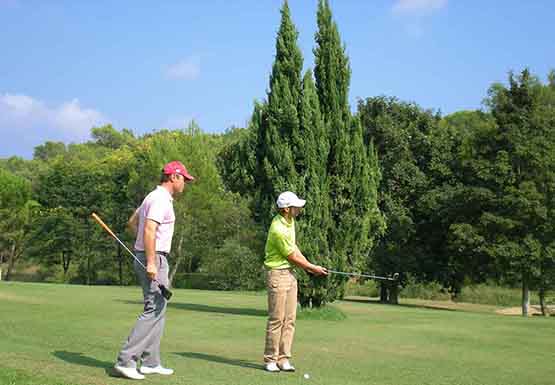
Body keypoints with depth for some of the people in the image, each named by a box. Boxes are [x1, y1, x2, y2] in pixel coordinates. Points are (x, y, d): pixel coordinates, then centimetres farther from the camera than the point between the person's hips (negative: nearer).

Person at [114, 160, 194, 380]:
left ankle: (151, 363, 16)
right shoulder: (161, 199, -14)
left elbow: (132, 222, 27)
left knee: (158, 310, 13)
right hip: (154, 258, -11)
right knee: (154, 310, -11)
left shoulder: (154, 197, 18)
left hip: (150, 257, 11)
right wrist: (151, 262, -29)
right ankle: (126, 360, -11)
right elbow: (149, 229, -26)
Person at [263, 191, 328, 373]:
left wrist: (309, 265, 4)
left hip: (290, 273, 9)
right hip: (277, 274, -9)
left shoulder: (290, 221, 6)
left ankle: (283, 358, 10)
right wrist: (313, 268, -1)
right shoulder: (278, 230, -23)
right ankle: (270, 360, 4)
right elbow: (292, 257, -14)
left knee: (289, 319, 6)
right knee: (276, 319, -5)